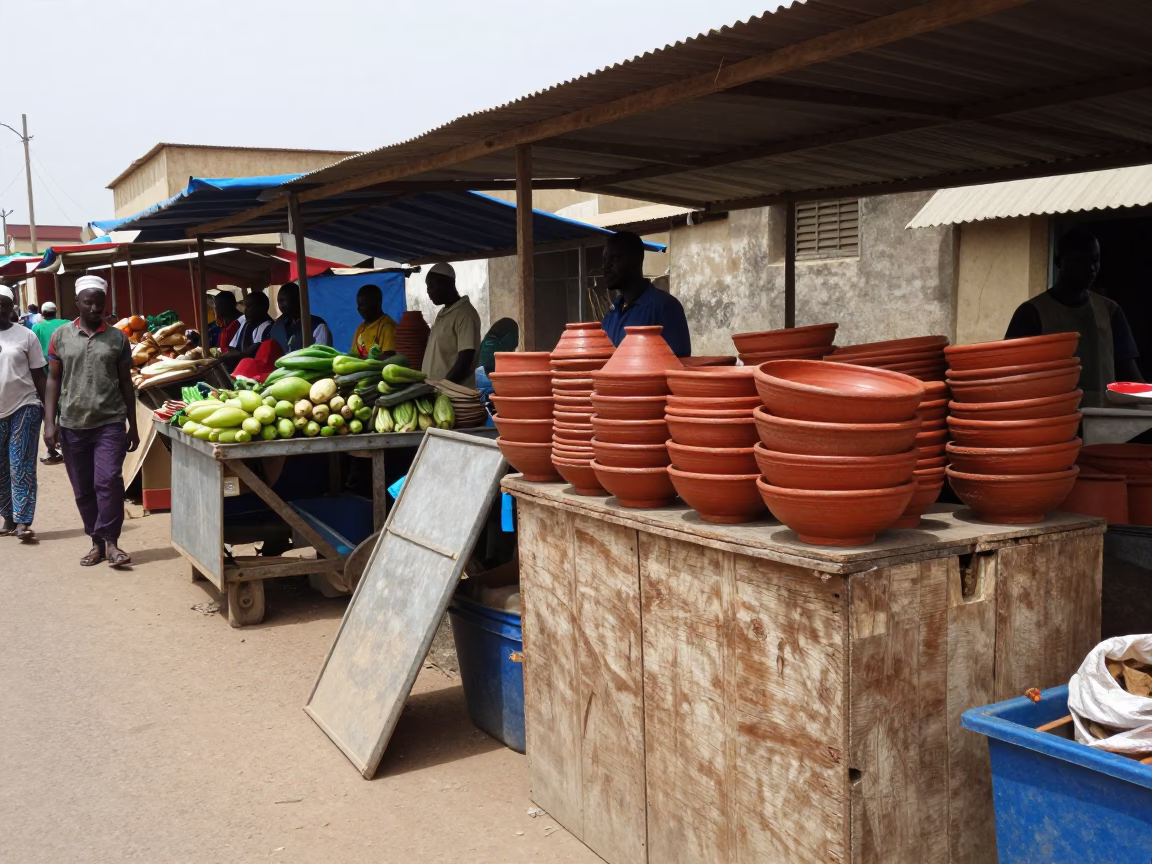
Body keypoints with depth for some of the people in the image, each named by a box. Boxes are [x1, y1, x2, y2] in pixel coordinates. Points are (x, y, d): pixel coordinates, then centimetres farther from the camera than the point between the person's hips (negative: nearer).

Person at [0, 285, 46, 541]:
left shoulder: (26, 335, -1)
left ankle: (23, 522, -5)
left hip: (24, 408, -2)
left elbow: (38, 376, 4)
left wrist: (48, 410, 2)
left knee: (21, 467, -4)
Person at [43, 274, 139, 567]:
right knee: (82, 488, 7)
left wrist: (133, 426, 7)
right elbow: (53, 381, 6)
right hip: (72, 425, 2)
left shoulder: (118, 338, 4)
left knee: (108, 480, -14)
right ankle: (97, 542, 19)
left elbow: (126, 384, 7)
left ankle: (111, 540, -4)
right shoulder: (60, 336, 5)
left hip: (110, 423, -1)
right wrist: (49, 423, -2)